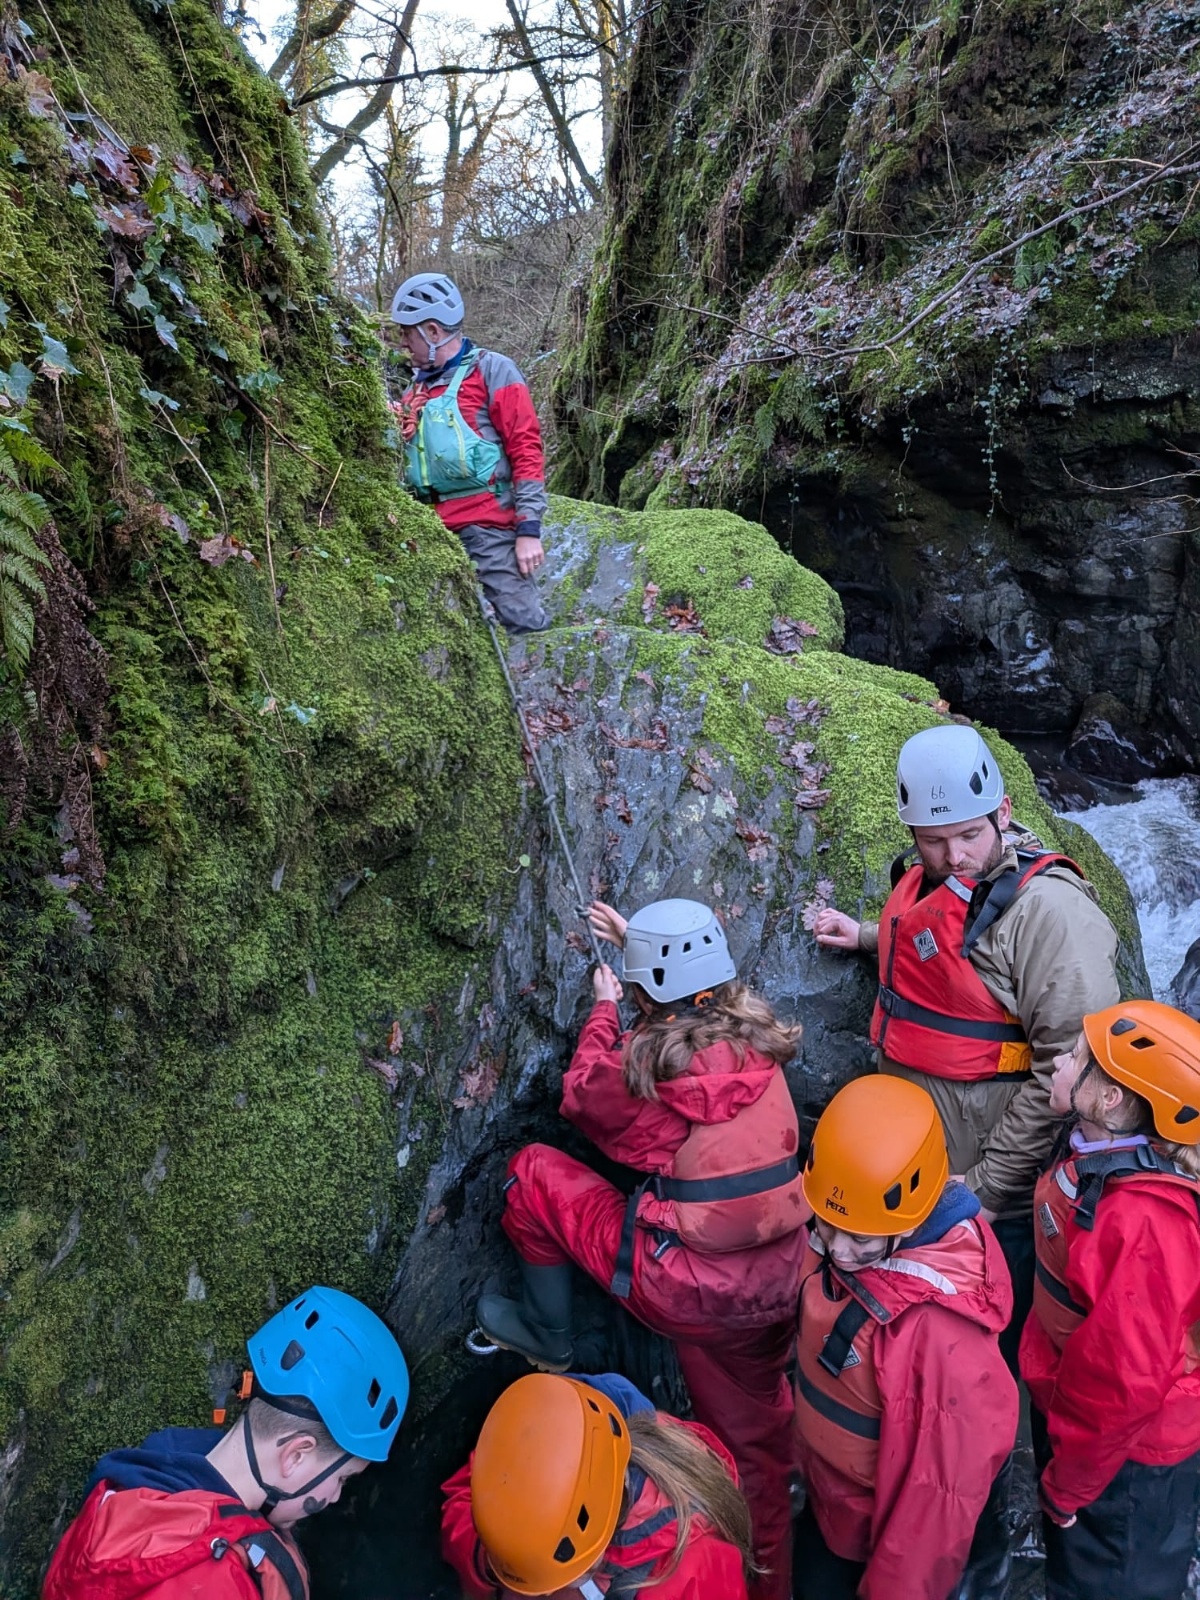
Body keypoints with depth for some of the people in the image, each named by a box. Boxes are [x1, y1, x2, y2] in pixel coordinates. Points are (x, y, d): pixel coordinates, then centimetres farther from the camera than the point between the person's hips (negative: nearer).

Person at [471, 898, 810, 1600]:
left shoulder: (645, 1061, -17)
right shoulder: (756, 1029, -2)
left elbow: (581, 1095, 7)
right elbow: (696, 995, 24)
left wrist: (603, 1010, 19)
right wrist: (641, 943, 31)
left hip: (685, 1289, -6)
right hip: (775, 1286, 6)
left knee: (533, 1171, 11)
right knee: (753, 1436, 28)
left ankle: (547, 1336, 30)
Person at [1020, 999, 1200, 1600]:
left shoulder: (1145, 1223, -37)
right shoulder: (1096, 1152, -10)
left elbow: (1125, 1381, -29)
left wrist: (1066, 1486, -14)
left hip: (1126, 1452, -7)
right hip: (1069, 1397, 8)